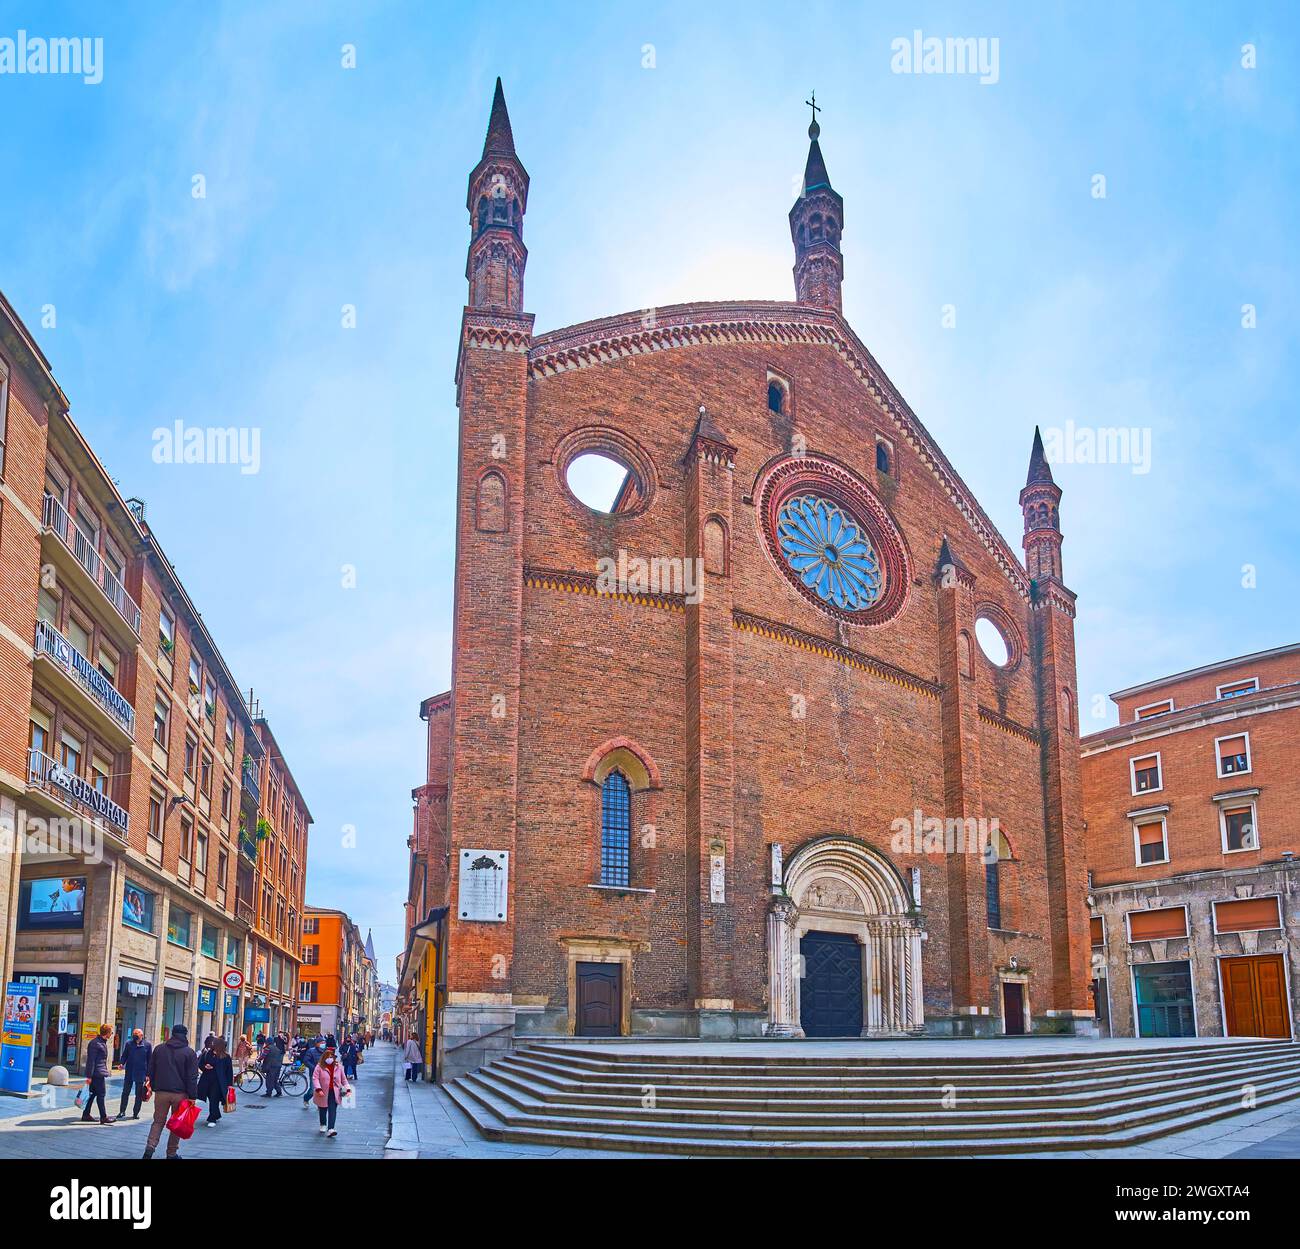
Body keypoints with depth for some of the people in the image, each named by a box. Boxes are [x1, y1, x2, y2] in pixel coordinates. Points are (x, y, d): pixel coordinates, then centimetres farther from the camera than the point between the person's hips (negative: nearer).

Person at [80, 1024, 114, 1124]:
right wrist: (89, 1076, -19)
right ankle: (103, 1117, -1)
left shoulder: (103, 1042, 15)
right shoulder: (95, 1044, -17)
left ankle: (86, 1115, 20)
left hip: (100, 1073, 10)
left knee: (93, 1094, 13)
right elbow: (91, 1061, -19)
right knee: (100, 1094, -5)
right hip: (97, 1073, -10)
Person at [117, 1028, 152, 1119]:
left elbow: (149, 1060, 1)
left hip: (141, 1073, -1)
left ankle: (136, 1113, 16)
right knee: (125, 1092, 6)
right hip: (129, 1072, 1)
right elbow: (124, 1056, 7)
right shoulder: (129, 1043, -1)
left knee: (139, 1094, 6)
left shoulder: (148, 1045, -4)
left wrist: (148, 1074, -1)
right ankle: (122, 1111, 18)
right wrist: (122, 1063, -14)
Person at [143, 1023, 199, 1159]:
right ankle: (172, 1153, 10)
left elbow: (151, 1071, 11)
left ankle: (150, 1147, -8)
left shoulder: (158, 1049, 6)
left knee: (158, 1122, 11)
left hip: (161, 1092, 3)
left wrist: (153, 1087, 19)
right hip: (180, 1093, -3)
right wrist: (192, 1096, -4)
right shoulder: (190, 1053, -5)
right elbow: (192, 1077, -7)